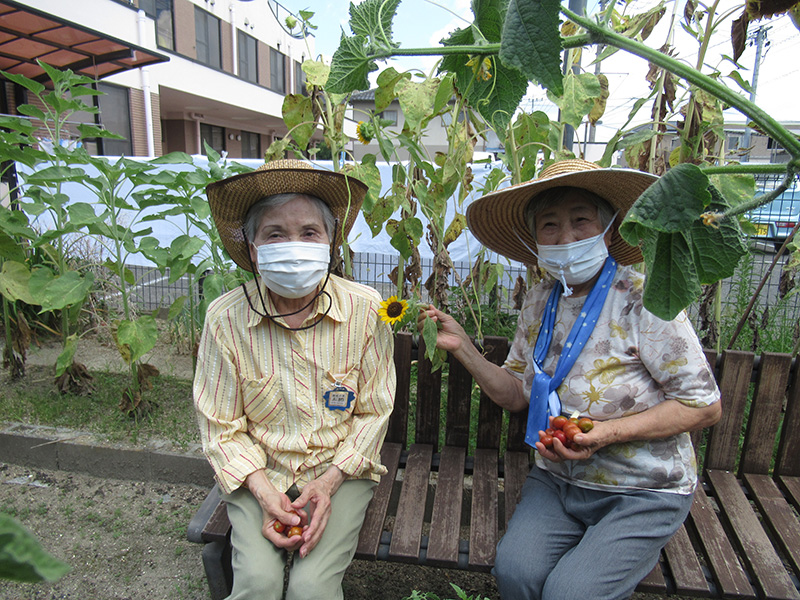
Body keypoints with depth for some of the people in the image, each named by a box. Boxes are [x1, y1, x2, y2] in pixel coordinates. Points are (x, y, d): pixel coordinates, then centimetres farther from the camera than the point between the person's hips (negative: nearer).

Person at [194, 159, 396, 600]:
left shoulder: (365, 310, -12)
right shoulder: (226, 318, -11)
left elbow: (374, 412, -3)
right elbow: (220, 427, -2)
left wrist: (329, 482, -13)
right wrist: (263, 492, -14)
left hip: (340, 469, 0)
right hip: (259, 474, 1)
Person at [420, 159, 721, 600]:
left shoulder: (642, 299, -15)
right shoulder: (538, 303, 1)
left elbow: (705, 405, -11)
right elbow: (517, 394, 6)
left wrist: (604, 434, -22)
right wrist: (462, 348, -8)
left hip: (642, 492, -3)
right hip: (557, 479, 4)